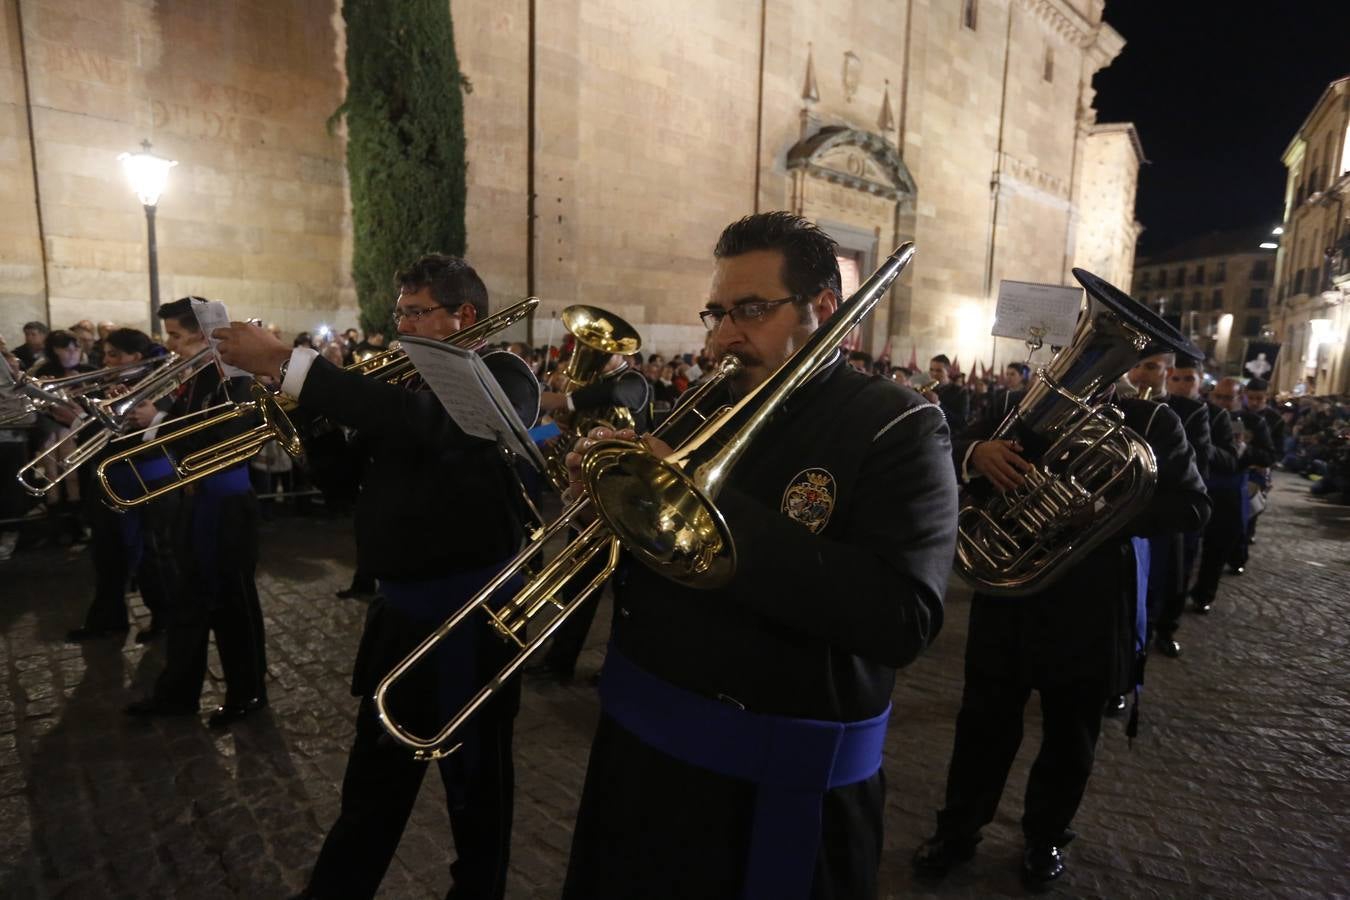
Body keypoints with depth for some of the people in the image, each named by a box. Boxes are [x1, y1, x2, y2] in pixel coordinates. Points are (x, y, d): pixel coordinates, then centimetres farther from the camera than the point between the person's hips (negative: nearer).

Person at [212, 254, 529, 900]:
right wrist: (306, 401, -4)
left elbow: (420, 424, -34)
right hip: (399, 609, 8)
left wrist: (286, 363, -32)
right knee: (372, 785, 23)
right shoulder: (411, 382, 12)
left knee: (475, 783, 12)